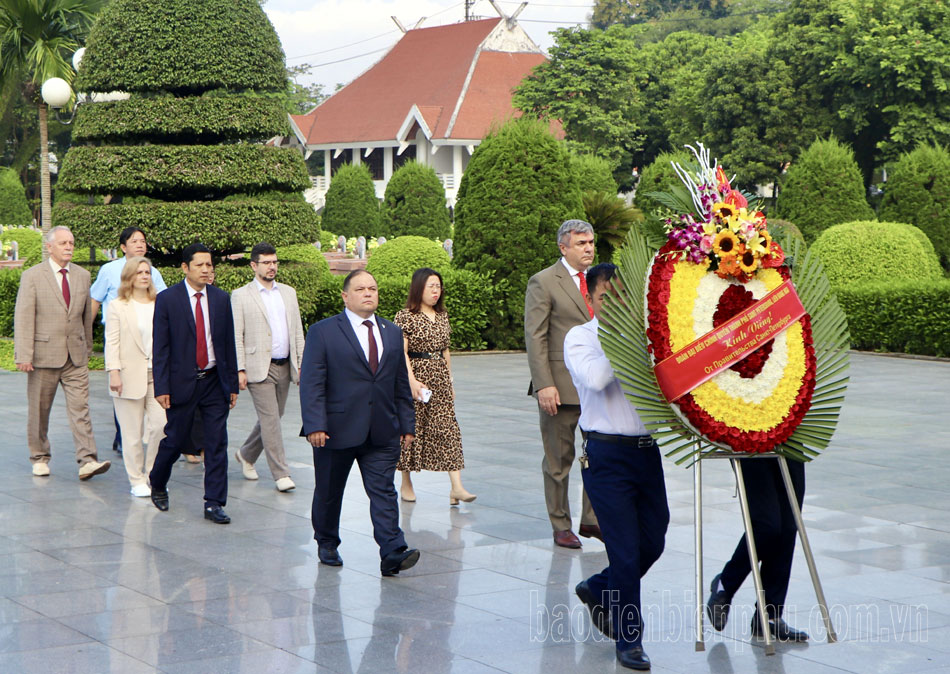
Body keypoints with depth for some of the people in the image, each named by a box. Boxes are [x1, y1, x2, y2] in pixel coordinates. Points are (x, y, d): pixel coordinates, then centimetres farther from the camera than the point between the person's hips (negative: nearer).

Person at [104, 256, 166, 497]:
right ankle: (137, 481, 11)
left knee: (160, 425, -8)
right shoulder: (117, 306, 2)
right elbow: (112, 342, -3)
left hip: (158, 375, 3)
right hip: (130, 376, -3)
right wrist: (113, 372, -12)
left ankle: (153, 474, 10)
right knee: (132, 432, 1)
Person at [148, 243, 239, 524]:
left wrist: (232, 384, 7)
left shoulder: (221, 299, 6)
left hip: (215, 381, 3)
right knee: (175, 439, 6)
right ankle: (157, 484, 33)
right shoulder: (167, 299, -4)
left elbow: (229, 343, 10)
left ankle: (214, 504, 5)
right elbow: (160, 347, -5)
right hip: (182, 382, -3)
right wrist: (162, 387, -10)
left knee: (217, 444, 0)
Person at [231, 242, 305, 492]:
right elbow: (236, 336, -4)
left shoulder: (288, 293, 13)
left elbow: (297, 331, 14)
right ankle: (281, 474, -6)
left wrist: (302, 363, 8)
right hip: (259, 367, -5)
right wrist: (240, 369, -11)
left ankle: (246, 455, 34)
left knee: (272, 418, 12)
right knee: (270, 420, -9)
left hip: (285, 367, 5)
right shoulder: (241, 296, -1)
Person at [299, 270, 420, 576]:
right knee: (329, 492, 10)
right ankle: (327, 544, 29)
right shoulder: (323, 332, -3)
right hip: (337, 430, -3)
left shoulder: (392, 333, 13)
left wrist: (406, 424, 11)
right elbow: (311, 384, -8)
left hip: (383, 433, 3)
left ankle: (392, 553, -11)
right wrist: (315, 425, -16)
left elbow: (401, 384, 16)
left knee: (384, 492, -5)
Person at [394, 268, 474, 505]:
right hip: (416, 374, -5)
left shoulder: (442, 316, 13)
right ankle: (406, 484, 17)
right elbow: (401, 352, -11)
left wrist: (450, 382, 18)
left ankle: (456, 486, -11)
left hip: (440, 378, 5)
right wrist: (412, 381, -20)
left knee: (448, 428, -4)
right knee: (412, 428, 2)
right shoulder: (405, 316, -5)